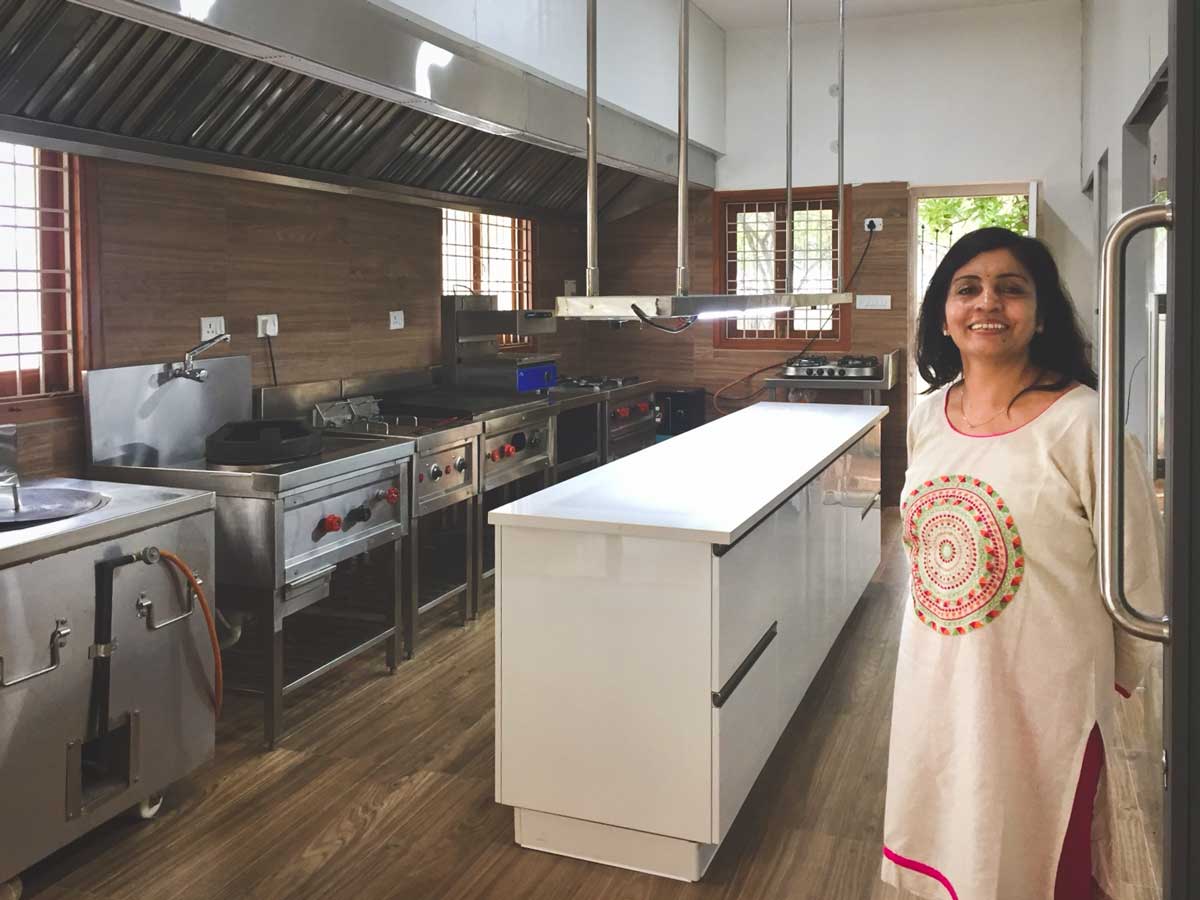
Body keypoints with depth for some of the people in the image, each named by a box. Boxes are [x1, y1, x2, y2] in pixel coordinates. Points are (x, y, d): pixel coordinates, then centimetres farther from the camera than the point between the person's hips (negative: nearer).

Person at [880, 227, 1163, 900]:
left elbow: (1137, 574, -9)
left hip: (1042, 694, -5)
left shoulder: (1083, 424, -17)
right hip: (936, 685, 5)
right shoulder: (927, 416, 1)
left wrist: (1117, 676, 1)